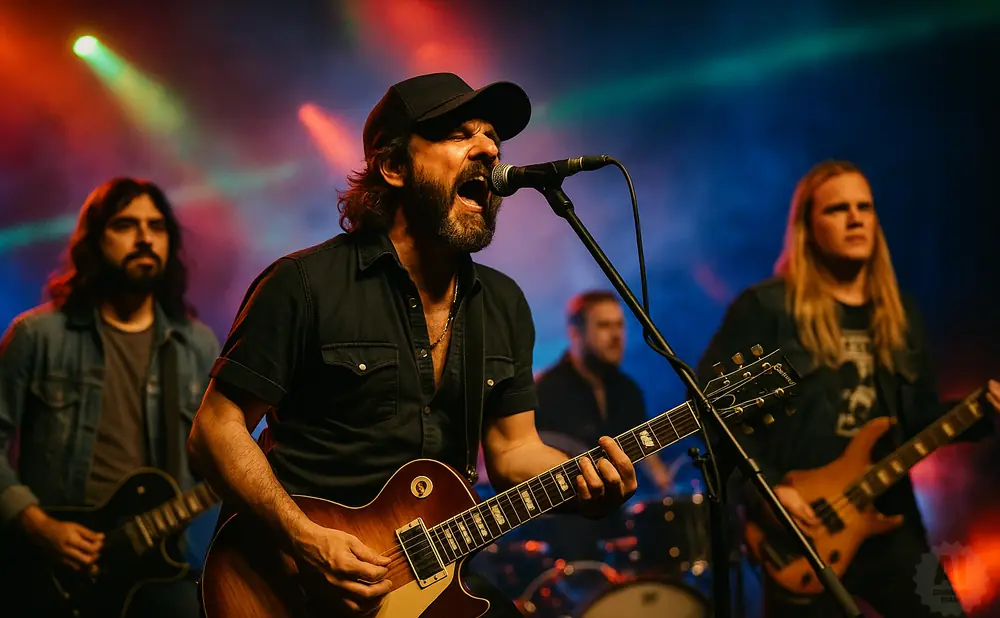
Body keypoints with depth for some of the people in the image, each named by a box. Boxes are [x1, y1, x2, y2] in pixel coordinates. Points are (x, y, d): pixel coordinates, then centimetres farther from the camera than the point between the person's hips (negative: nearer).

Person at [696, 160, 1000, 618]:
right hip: (801, 531, -5)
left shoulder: (900, 314, 12)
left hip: (892, 523, 5)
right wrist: (763, 488, -16)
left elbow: (922, 422, 15)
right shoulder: (764, 307, -7)